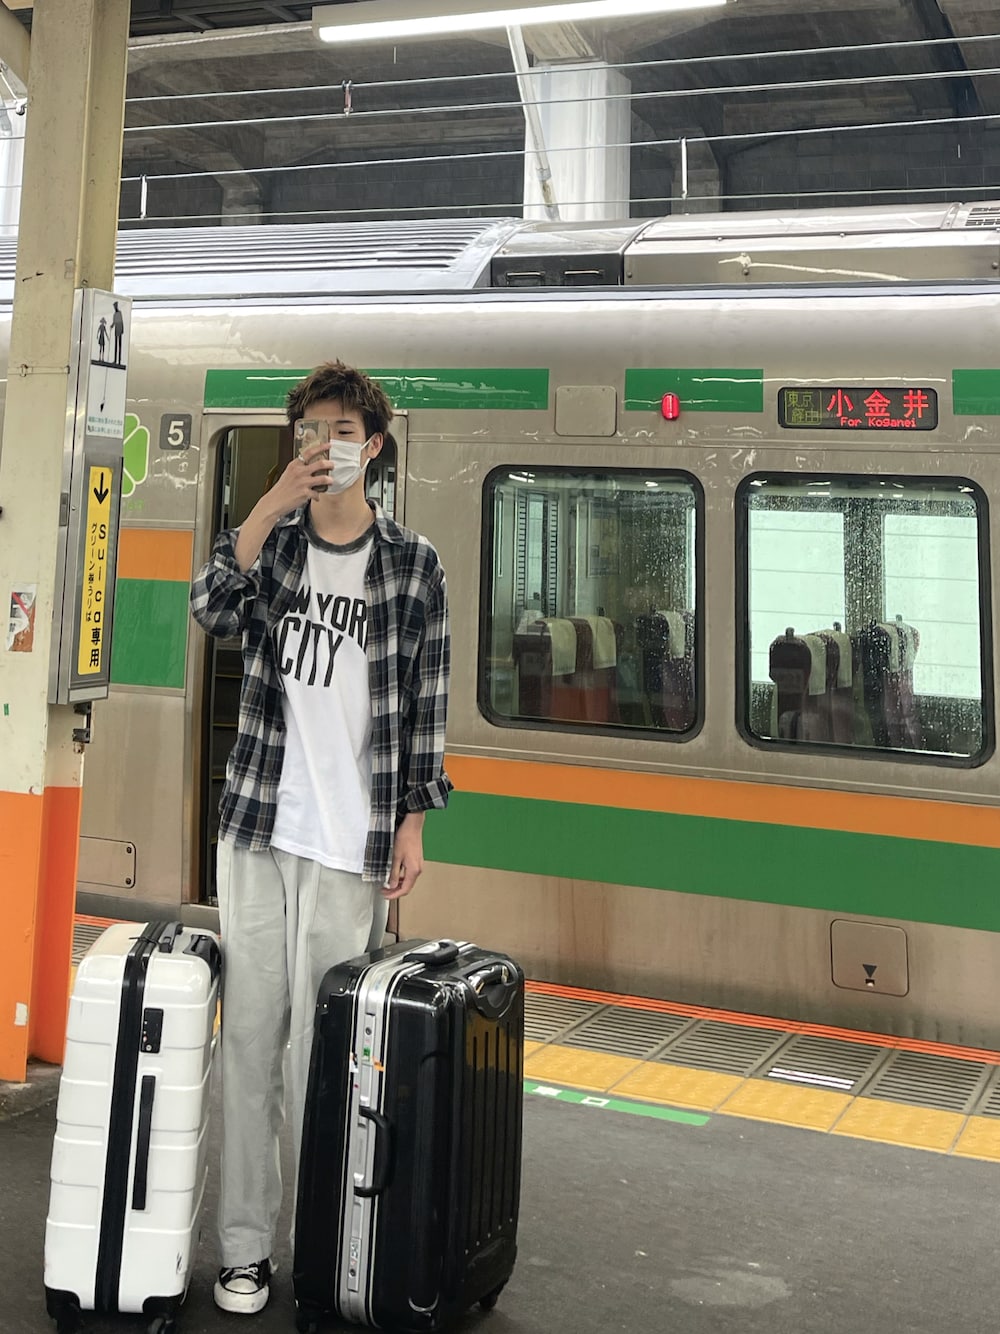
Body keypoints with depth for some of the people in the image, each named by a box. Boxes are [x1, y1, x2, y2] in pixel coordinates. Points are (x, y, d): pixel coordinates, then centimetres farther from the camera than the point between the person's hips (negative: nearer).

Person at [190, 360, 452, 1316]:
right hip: (254, 830, 3)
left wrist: (412, 823, 0)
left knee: (318, 1048, -1)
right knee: (247, 1035, 4)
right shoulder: (272, 542, 11)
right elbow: (212, 611, -10)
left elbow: (427, 702, 4)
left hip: (351, 843, -2)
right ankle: (244, 1246, 13)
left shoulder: (412, 564, 5)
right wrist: (274, 504, -16)